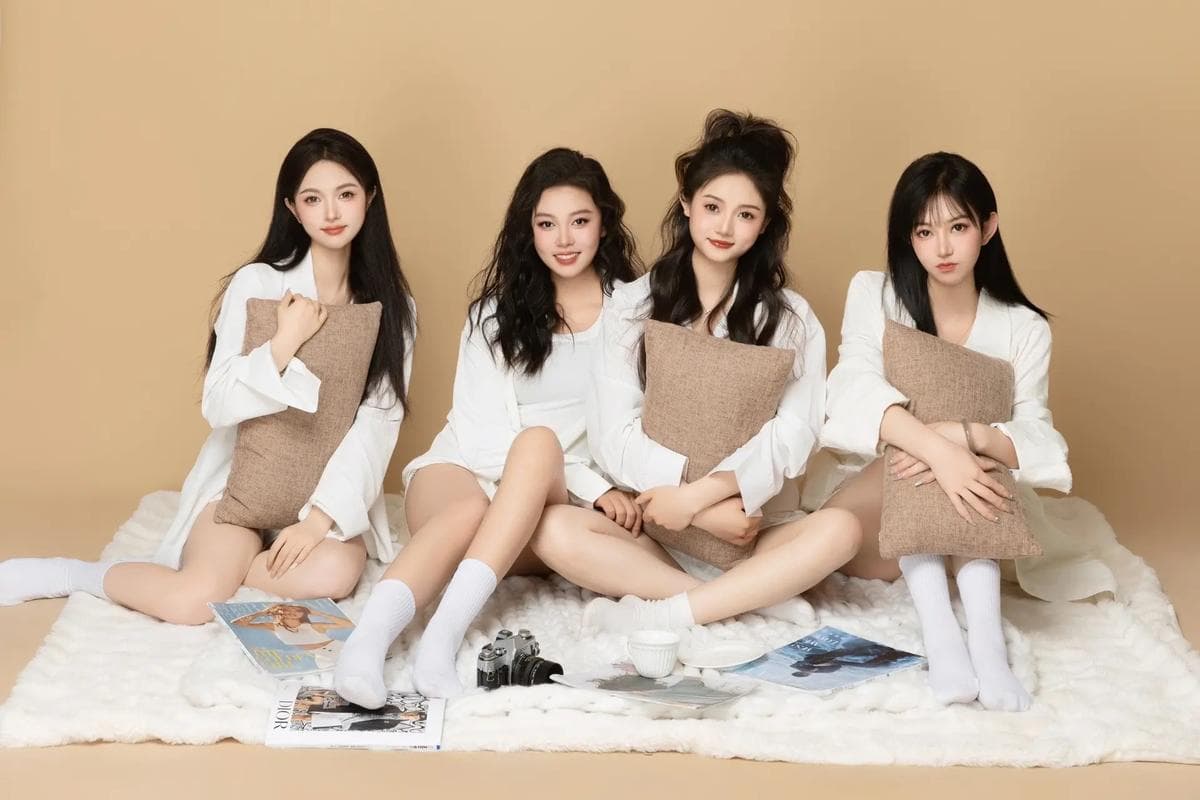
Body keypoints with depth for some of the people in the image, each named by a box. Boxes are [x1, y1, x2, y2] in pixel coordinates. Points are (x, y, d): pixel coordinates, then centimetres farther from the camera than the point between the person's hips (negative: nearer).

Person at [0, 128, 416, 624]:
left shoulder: (392, 305, 0)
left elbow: (380, 420, -8)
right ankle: (75, 573, -1)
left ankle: (215, 566, -7)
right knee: (193, 601, -28)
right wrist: (283, 346, -23)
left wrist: (323, 513, -20)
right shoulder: (256, 283, -8)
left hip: (329, 486, 2)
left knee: (333, 573, -32)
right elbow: (217, 405, -10)